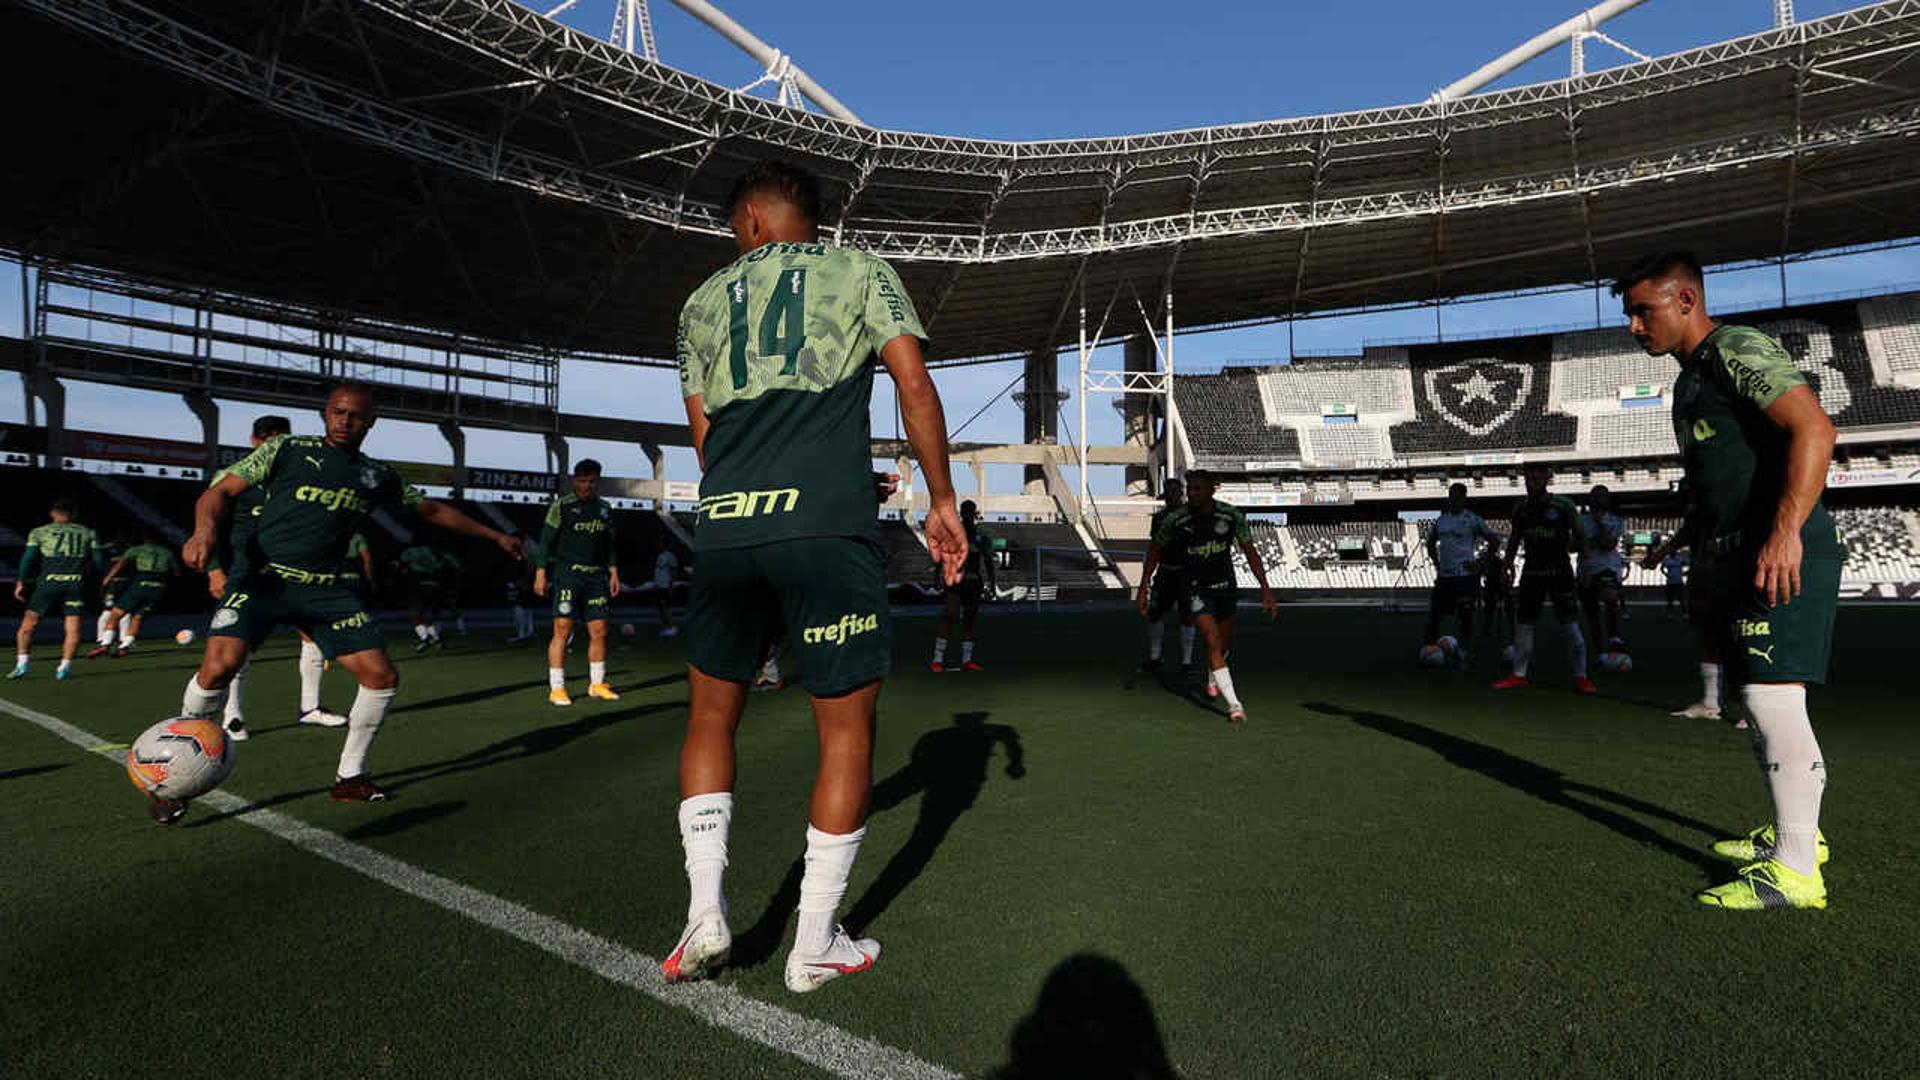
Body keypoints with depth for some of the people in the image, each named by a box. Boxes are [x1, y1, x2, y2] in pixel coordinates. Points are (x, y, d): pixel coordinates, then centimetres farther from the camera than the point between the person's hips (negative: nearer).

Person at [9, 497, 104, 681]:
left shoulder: (39, 532, 13)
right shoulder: (88, 533, 15)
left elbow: (28, 558, 2)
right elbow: (99, 561, 8)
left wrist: (21, 582, 8)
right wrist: (95, 584, 18)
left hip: (48, 581, 0)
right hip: (77, 582, 0)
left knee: (28, 624, 10)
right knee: (74, 629, 2)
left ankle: (21, 664, 2)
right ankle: (65, 666, -7)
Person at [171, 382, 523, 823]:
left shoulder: (379, 476, 14)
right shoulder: (287, 449, 4)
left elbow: (433, 510, 26)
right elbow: (221, 490, 1)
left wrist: (495, 536, 29)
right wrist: (205, 529, -22)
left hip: (326, 589, 4)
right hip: (266, 578, -4)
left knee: (383, 677, -4)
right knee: (219, 665, -25)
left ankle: (349, 777, 16)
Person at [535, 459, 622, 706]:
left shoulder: (605, 509, 15)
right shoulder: (562, 506, 0)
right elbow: (546, 540, -2)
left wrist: (614, 572, 13)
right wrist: (540, 573, -8)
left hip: (596, 576, 5)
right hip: (568, 574, -5)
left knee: (599, 630, 4)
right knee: (562, 630, -9)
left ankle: (597, 684, 15)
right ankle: (556, 688, -3)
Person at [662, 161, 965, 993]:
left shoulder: (704, 301, 22)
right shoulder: (861, 271, 14)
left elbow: (703, 435, 20)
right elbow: (914, 385, 3)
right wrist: (941, 502, 8)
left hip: (724, 526, 3)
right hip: (829, 527, -3)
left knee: (711, 714, 21)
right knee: (846, 728, 8)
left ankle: (705, 914, 15)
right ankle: (815, 945, 15)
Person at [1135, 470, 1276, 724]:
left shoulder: (1232, 516, -15)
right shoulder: (1175, 520, -17)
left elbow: (1250, 552, -6)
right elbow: (1155, 551, -2)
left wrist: (1265, 590, -10)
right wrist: (1143, 590, -2)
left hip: (1226, 586, 3)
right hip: (1197, 588, -3)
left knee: (1224, 645, 18)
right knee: (1213, 643, -17)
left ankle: (1212, 676, 51)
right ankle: (1234, 705, -13)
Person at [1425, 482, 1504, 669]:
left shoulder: (1472, 520, -5)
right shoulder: (1441, 519, 11)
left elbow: (1495, 540, -3)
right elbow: (1430, 543, 25)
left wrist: (1480, 563, -7)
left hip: (1465, 575, -5)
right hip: (1444, 576, 5)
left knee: (1466, 617, 1)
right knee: (1433, 615, 4)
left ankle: (1462, 656, 10)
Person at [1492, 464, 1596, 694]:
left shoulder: (1563, 505, -6)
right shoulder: (1521, 508, 6)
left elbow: (1579, 538, -1)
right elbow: (1514, 539, 16)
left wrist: (1569, 546, -21)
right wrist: (1508, 563, 6)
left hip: (1559, 570, -4)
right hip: (1532, 570, 4)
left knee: (1570, 623, -3)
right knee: (1523, 623, 5)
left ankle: (1581, 677, 6)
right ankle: (1519, 675, 13)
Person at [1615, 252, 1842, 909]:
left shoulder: (1738, 350, -9)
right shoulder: (1692, 380, 21)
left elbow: (1814, 428, -22)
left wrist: (1785, 532, -29)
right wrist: (1715, 553, 24)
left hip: (1782, 553, -10)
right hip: (1741, 557, 10)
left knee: (1773, 697, -12)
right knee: (1763, 699, 14)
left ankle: (1795, 870, -7)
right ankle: (1795, 833, 26)